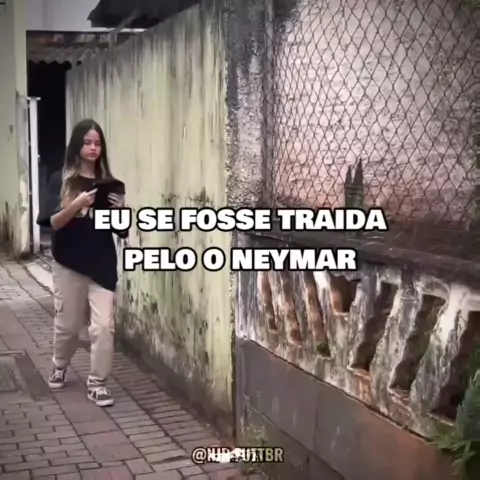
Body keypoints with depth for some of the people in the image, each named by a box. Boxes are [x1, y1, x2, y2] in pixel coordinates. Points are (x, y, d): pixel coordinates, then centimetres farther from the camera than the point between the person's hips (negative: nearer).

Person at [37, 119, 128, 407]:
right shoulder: (61, 181, -2)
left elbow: (122, 231, 2)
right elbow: (53, 223, -11)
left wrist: (121, 210, -18)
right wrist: (77, 205, -26)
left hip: (103, 265, 1)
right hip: (69, 264, -1)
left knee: (104, 326, -5)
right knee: (67, 324, 13)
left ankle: (97, 384, 8)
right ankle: (60, 367, 40)